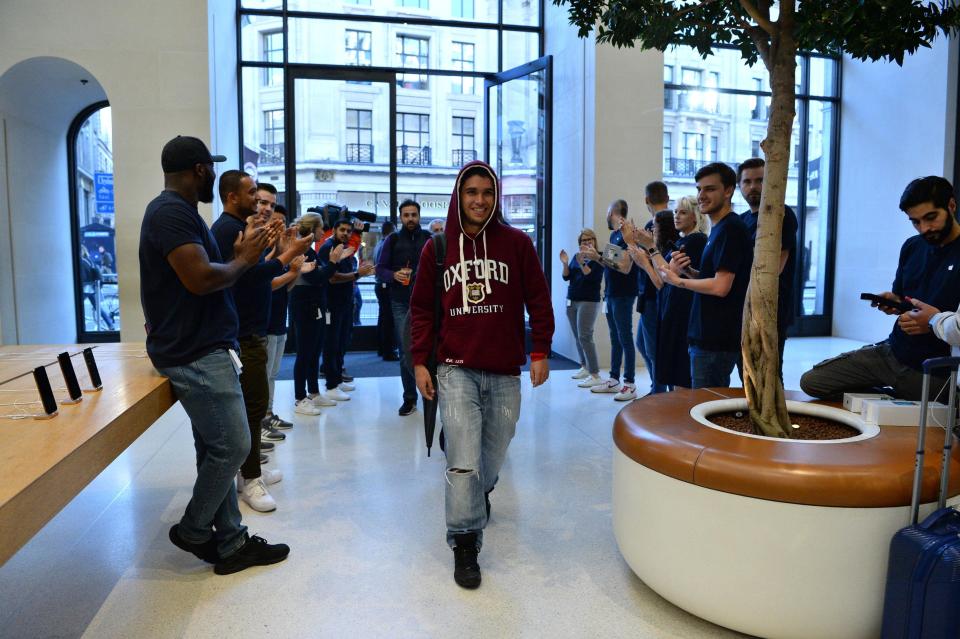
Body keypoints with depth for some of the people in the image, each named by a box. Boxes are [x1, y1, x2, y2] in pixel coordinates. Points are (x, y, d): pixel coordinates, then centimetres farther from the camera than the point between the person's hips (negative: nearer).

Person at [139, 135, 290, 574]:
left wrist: (245, 253, 9)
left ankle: (231, 543, 21)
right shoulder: (171, 212, -15)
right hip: (195, 355, -11)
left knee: (215, 449, 12)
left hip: (203, 349, 11)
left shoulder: (180, 212, 18)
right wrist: (245, 260, -9)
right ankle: (193, 530, 17)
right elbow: (200, 279, -25)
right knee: (232, 446, -4)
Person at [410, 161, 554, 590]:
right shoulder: (437, 248, 4)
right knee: (463, 460, -7)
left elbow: (538, 299, 4)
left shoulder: (516, 243, 2)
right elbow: (421, 308, 8)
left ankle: (480, 494, 45)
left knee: (492, 456, 12)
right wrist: (420, 361, 2)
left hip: (505, 373, 1)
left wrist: (540, 352, 0)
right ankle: (464, 543, 7)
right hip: (456, 370, -1)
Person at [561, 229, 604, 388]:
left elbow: (593, 277, -17)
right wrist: (565, 263, -6)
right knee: (577, 336, 7)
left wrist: (581, 263, -25)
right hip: (571, 300, 7)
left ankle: (595, 375, -14)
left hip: (588, 301, -7)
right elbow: (566, 277, 10)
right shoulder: (576, 256, 14)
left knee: (585, 336, -14)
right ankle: (584, 367, 18)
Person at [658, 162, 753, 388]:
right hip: (707, 336, 10)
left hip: (716, 342, -10)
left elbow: (720, 287, -22)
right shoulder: (719, 228, 16)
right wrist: (687, 271, 3)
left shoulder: (730, 228, -15)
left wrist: (678, 280, -10)